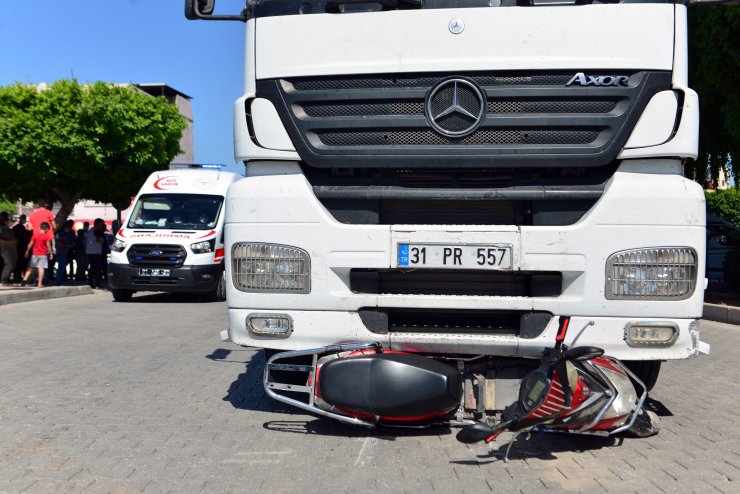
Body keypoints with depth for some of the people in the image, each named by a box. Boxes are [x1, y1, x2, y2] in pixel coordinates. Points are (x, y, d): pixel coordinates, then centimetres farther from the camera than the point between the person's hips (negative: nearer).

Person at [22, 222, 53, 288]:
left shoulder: (35, 235, 1)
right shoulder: (47, 236, -7)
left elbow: (30, 244, 3)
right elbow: (48, 245, -9)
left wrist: (27, 252, 12)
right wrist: (51, 253, -1)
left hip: (35, 254, 3)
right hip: (43, 254, -3)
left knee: (30, 267, 15)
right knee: (41, 268, -4)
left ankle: (25, 279, 6)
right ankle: (40, 283, -6)